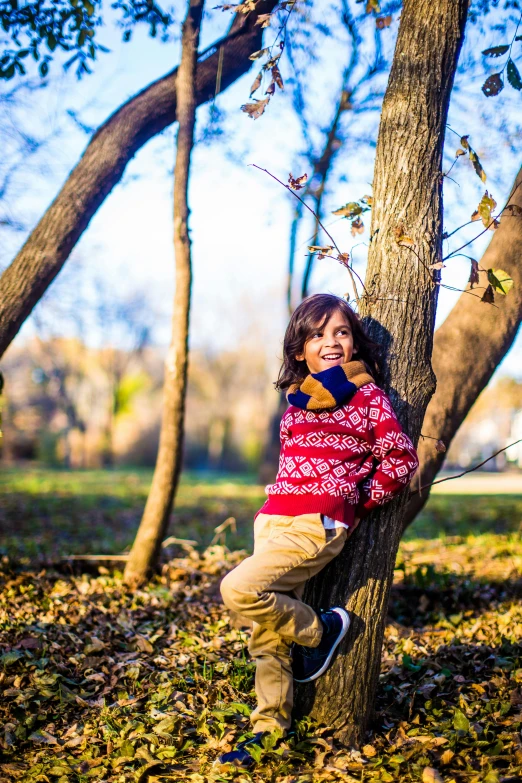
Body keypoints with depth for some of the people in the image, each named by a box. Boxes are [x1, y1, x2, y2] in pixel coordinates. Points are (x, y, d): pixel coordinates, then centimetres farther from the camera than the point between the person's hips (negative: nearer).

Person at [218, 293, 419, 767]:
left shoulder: (367, 395, -1)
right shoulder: (297, 397, 16)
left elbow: (401, 459, -2)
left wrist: (360, 505, 3)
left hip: (318, 525, -6)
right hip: (273, 519, 6)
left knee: (240, 590, -21)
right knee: (266, 630, 6)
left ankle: (319, 631, 2)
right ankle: (270, 728, 18)